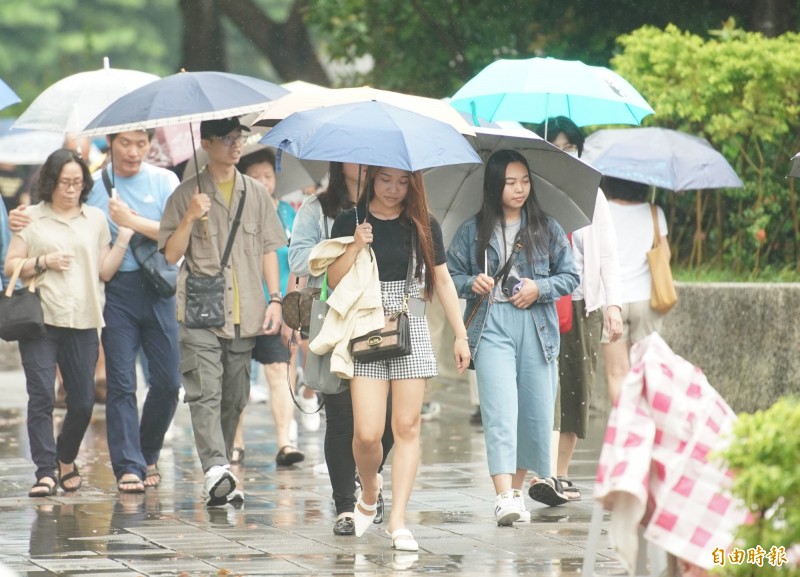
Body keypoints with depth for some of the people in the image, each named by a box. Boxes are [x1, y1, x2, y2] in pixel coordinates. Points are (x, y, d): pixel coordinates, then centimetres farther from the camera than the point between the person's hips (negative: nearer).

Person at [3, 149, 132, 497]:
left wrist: (124, 238, 0)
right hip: (40, 320, -2)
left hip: (83, 322, 2)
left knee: (83, 401, 2)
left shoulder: (96, 219, 14)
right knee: (42, 396, -10)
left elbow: (105, 271, 11)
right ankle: (46, 472, -9)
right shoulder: (31, 219, 6)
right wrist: (45, 262, -9)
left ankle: (66, 461, 25)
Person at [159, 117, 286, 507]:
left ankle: (220, 473, 15)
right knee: (205, 394, -16)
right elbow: (171, 254, 1)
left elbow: (268, 250, 16)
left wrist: (275, 299, 6)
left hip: (245, 314, 4)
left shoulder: (256, 194, 13)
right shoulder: (186, 194, 4)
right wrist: (190, 218, -14)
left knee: (233, 398, 7)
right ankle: (216, 472, -27)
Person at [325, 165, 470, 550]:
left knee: (407, 427, -2)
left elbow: (442, 280, 11)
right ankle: (368, 496, 20)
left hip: (412, 331, 2)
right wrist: (355, 247, -16)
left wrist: (460, 335, 8)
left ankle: (397, 520, 1)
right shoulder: (349, 222, 2)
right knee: (367, 432, -10)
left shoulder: (424, 226, 7)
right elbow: (334, 281, 0)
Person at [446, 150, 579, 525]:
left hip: (537, 327, 2)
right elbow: (449, 275, 12)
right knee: (500, 409, -15)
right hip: (491, 327, -2)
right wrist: (471, 283, -9)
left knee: (537, 410, 4)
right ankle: (505, 496, -24)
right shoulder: (472, 231, 8)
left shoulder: (547, 229, 10)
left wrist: (539, 288, -6)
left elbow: (570, 276, 11)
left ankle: (521, 482, 25)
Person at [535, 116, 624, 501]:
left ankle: (562, 474, 10)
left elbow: (607, 252, 12)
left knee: (578, 388, 3)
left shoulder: (591, 195, 13)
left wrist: (613, 304, 2)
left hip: (584, 304, 4)